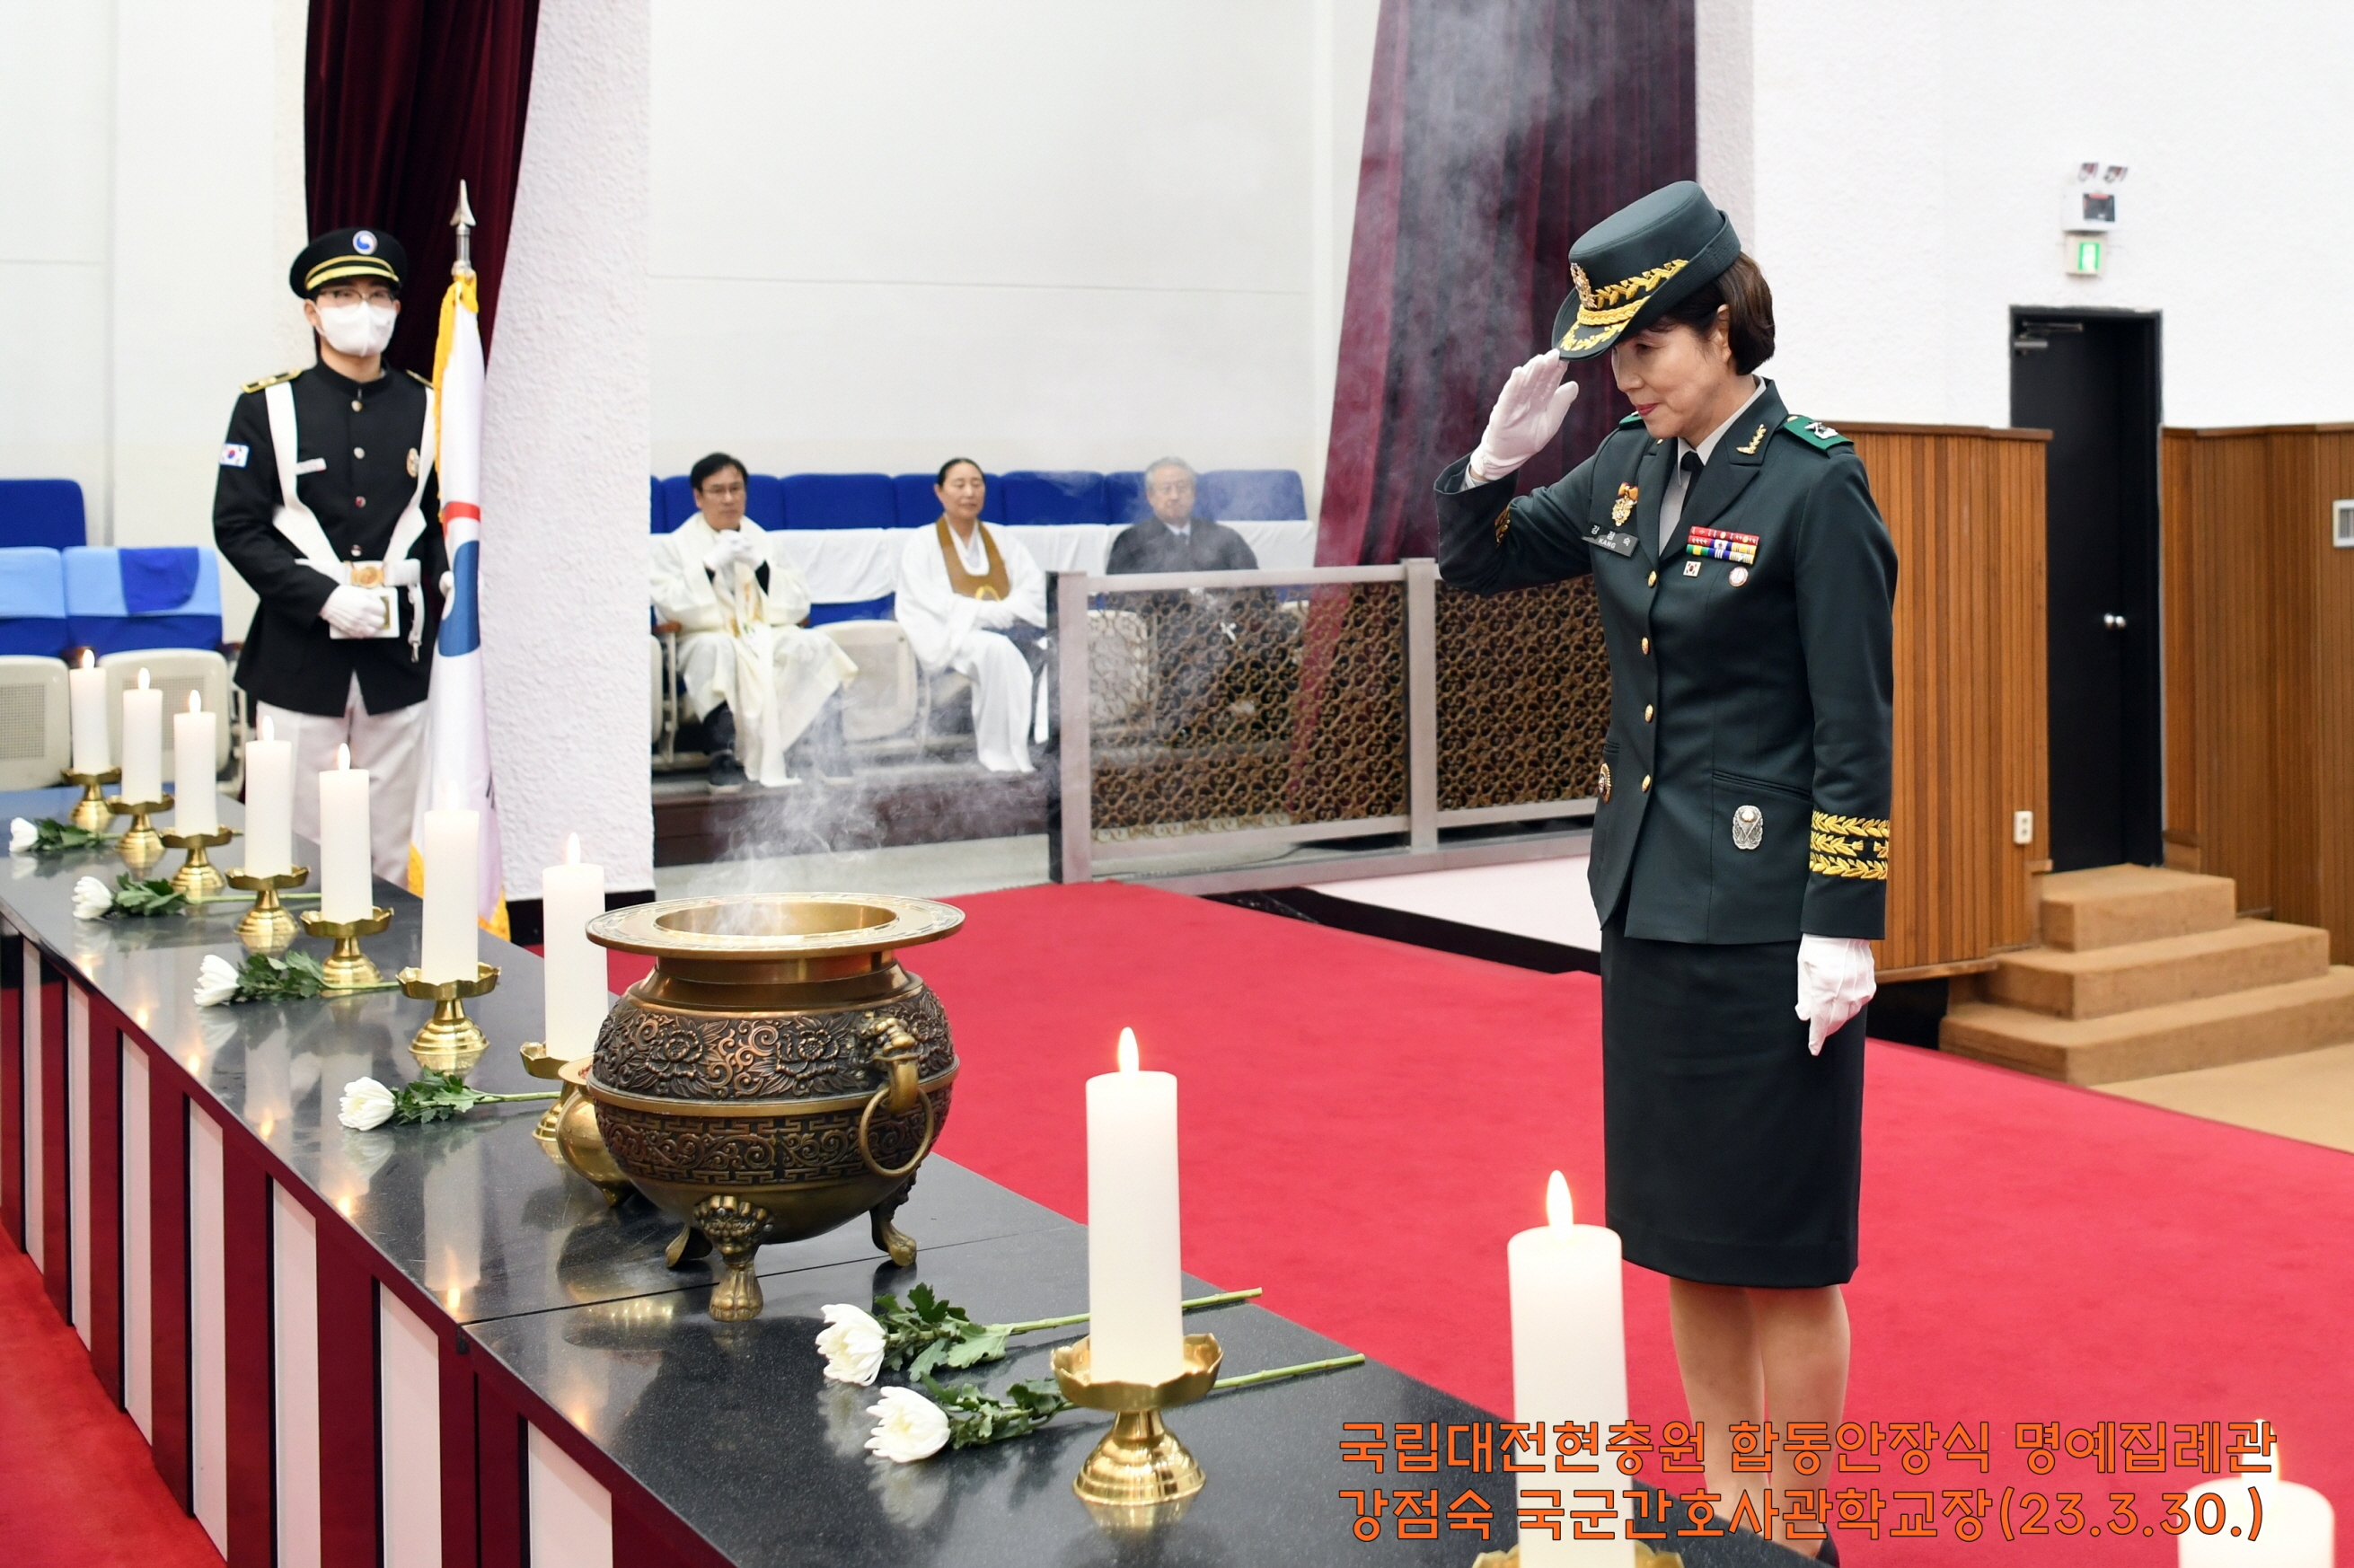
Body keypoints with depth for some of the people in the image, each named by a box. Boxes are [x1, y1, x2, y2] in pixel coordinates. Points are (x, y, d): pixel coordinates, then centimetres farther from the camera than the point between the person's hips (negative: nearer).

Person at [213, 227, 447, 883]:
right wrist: (324, 598, -15)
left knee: (394, 849, 6)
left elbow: (448, 516, 16)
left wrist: (452, 578, -6)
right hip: (298, 656, -2)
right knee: (296, 841, 1)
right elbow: (236, 528, -3)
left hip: (398, 656, 2)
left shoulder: (427, 407, 8)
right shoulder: (268, 406, 1)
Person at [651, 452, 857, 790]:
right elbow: (671, 605, -6)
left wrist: (759, 565, -5)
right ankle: (724, 758, -32)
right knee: (715, 648, -38)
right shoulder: (674, 546, 10)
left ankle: (829, 758, -24)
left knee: (816, 645, -25)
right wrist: (711, 564, -13)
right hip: (709, 636, -3)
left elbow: (798, 606, 8)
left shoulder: (763, 542, 19)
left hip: (768, 638, 3)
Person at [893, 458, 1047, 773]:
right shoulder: (921, 543, 7)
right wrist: (993, 612, -16)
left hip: (1006, 632, 4)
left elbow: (1035, 586, 6)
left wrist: (1004, 612, -16)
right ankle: (1004, 755, -37)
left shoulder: (1001, 540, 21)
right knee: (997, 648, -37)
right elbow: (932, 603, -7)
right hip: (948, 640, -4)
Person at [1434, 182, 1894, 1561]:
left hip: (1764, 916, -7)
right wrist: (1500, 454, -2)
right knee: (1680, 1225, 15)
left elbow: (1855, 730, -14)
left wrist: (1844, 930, -16)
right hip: (1648, 896, 7)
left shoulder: (1813, 486, -13)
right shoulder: (1634, 470, 7)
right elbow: (1477, 561, 18)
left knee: (1780, 1242, 3)